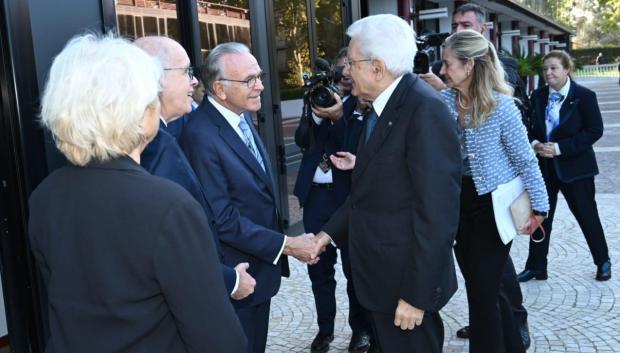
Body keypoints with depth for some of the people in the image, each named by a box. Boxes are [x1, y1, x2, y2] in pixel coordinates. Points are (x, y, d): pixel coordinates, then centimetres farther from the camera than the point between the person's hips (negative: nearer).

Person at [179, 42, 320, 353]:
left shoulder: (242, 117, 4)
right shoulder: (200, 135, -24)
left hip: (260, 266, 8)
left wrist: (285, 243, 7)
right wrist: (286, 245, -20)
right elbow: (222, 220, -25)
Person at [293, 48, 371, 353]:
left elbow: (354, 148, -17)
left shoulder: (364, 105, -5)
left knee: (354, 267, 8)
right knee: (319, 266, 13)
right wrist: (316, 113, -15)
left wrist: (338, 117, -28)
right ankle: (325, 328, 29)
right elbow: (302, 140, 0)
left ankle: (360, 328, 26)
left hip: (348, 195, -4)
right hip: (315, 194, 5)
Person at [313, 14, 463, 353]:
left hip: (406, 278, -9)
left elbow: (437, 213, -24)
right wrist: (330, 232, 5)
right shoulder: (382, 107, 8)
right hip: (380, 272, 9)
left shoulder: (425, 109, -21)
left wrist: (416, 294, -22)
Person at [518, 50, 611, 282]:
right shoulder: (538, 96, 4)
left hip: (574, 166, -4)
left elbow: (594, 131, -13)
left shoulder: (584, 96, -10)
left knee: (587, 215, 8)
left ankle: (603, 262, 28)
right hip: (544, 166, 4)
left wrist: (560, 148, -20)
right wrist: (535, 144, -12)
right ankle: (536, 267, 18)